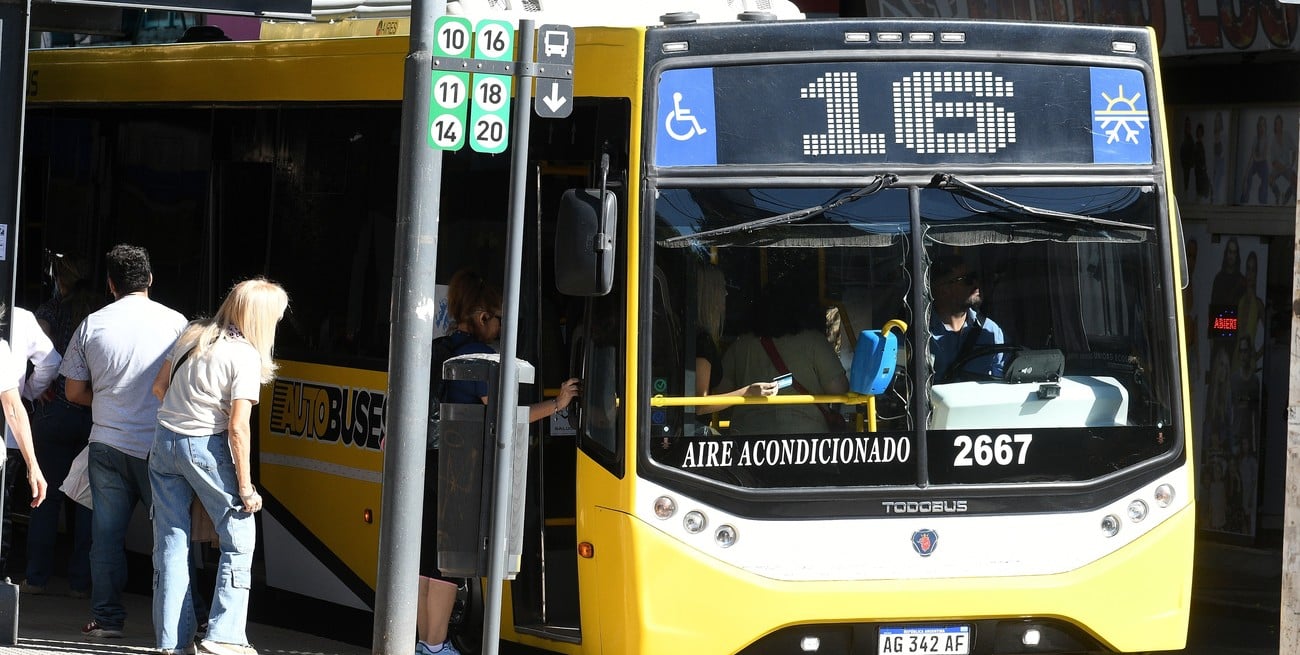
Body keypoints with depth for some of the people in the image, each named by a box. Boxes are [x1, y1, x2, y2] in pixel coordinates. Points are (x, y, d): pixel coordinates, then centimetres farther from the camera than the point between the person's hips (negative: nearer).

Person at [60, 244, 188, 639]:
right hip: (159, 445, -1)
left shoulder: (91, 325, 1)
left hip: (107, 443, 1)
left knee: (107, 533, 7)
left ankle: (107, 618, 8)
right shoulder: (175, 323, -5)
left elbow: (74, 392, 8)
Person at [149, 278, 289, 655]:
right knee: (239, 538, 5)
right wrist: (245, 486, -10)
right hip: (205, 447, -6)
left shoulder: (191, 336, 6)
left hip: (165, 440, 6)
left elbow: (159, 387, 14)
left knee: (171, 540, 9)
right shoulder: (245, 356, -12)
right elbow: (238, 427, -15)